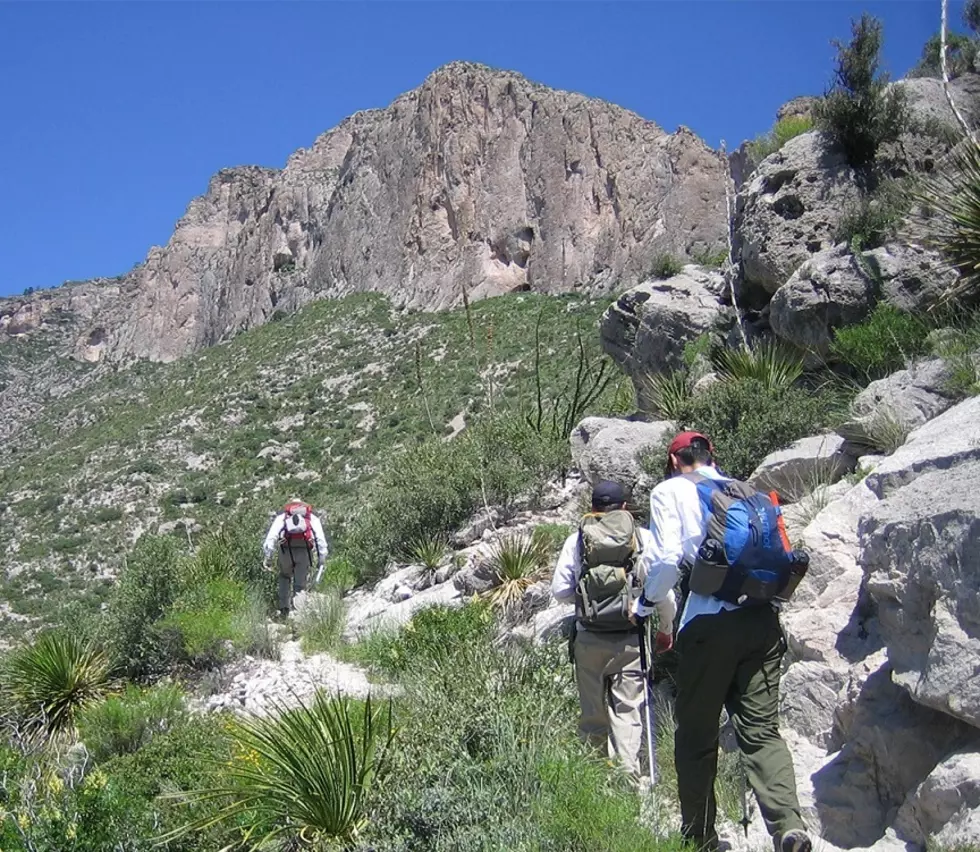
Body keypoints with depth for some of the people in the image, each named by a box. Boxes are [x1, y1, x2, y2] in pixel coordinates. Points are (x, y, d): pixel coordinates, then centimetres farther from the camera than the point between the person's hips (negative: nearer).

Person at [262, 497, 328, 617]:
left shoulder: (282, 516, 24)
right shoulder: (313, 518, 25)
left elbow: (272, 535, 7)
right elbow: (320, 538, 11)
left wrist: (267, 555, 2)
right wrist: (322, 558, 7)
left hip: (286, 549, 1)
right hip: (304, 549, -1)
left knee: (284, 576, 23)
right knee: (300, 583, 8)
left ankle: (284, 608, 14)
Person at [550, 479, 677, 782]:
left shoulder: (576, 540, 3)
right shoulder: (644, 538, 0)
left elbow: (560, 590, 2)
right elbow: (662, 589, -1)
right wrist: (667, 628, 13)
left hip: (589, 640, 1)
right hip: (631, 640, -1)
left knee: (592, 712, 12)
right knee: (628, 711, 2)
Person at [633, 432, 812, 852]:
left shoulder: (670, 491, 6)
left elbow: (667, 558, -6)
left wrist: (645, 602, 10)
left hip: (709, 622, -4)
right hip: (763, 619, 4)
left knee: (696, 734, 9)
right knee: (762, 729, 7)